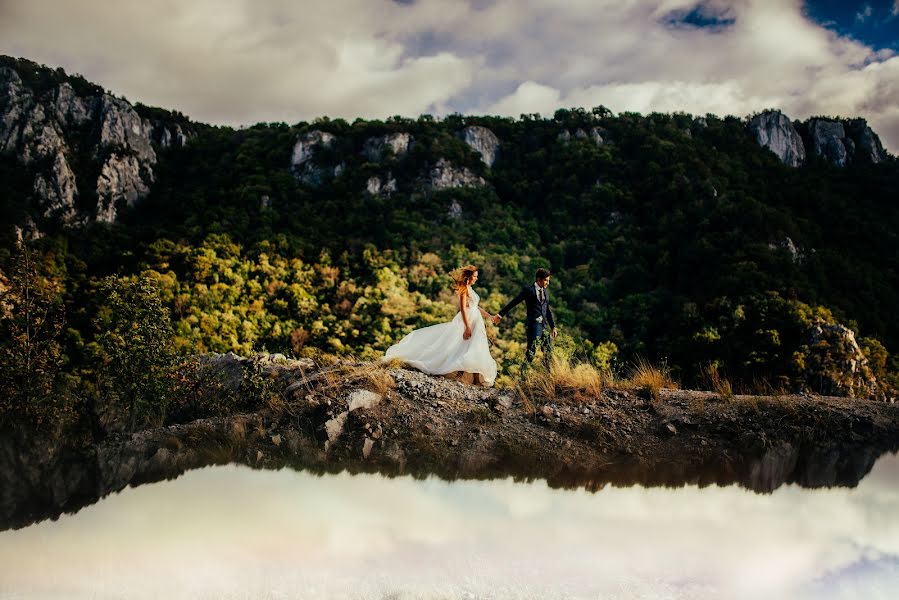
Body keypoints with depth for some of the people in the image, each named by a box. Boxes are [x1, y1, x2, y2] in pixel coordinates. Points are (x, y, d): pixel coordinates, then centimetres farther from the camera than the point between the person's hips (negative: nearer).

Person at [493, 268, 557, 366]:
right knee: (531, 350, -9)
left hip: (543, 325, 7)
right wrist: (500, 315, -3)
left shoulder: (545, 292, 16)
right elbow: (513, 303, -3)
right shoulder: (528, 290, -4)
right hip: (533, 324, -7)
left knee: (548, 351, 7)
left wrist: (553, 327, 16)